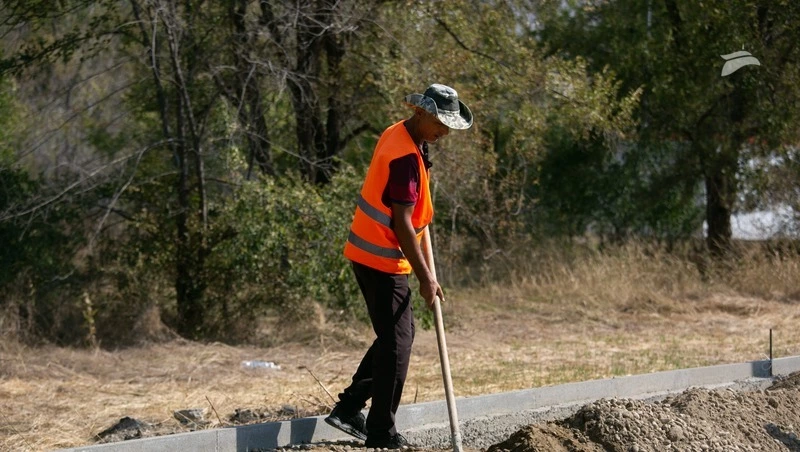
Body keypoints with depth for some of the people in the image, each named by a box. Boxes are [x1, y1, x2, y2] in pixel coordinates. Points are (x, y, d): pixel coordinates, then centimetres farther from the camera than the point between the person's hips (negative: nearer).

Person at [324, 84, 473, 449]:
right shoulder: (406, 157, -23)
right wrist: (425, 278, -21)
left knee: (397, 335, 17)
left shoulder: (395, 136, 7)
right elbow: (402, 223, -24)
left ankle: (349, 407, 19)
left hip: (369, 252, 10)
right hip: (382, 259, -10)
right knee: (397, 341, -4)